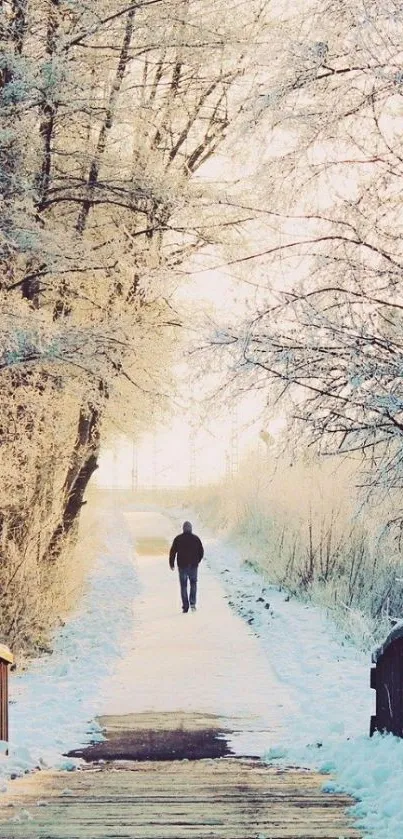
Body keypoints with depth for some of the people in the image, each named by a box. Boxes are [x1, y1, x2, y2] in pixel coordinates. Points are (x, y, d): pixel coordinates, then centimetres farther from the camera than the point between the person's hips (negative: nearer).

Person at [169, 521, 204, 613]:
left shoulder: (178, 539, -4)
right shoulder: (196, 538, 0)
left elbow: (172, 552, -5)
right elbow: (201, 551, 5)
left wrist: (172, 563, 6)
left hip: (182, 565, -1)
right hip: (193, 565, 1)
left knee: (183, 586, 7)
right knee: (193, 584, 14)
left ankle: (185, 606, 4)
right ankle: (192, 603, -1)